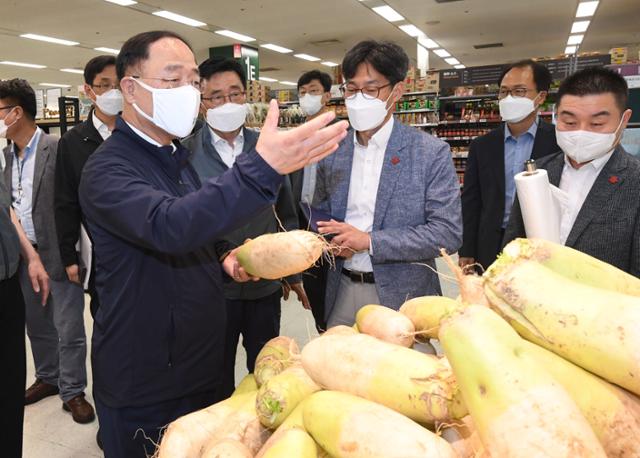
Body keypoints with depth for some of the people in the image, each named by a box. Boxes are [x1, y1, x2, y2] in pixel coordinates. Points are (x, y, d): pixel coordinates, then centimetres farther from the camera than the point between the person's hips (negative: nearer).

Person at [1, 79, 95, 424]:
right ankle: (47, 377, 37)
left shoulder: (58, 149, -13)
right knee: (36, 324, 19)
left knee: (68, 328, 3)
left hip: (56, 253, -7)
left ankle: (72, 391, 18)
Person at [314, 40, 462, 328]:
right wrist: (334, 241, -10)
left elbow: (448, 233, -14)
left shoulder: (432, 153, -10)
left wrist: (369, 241, -20)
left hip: (402, 296, -3)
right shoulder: (332, 153, 3)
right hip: (342, 293, 4)